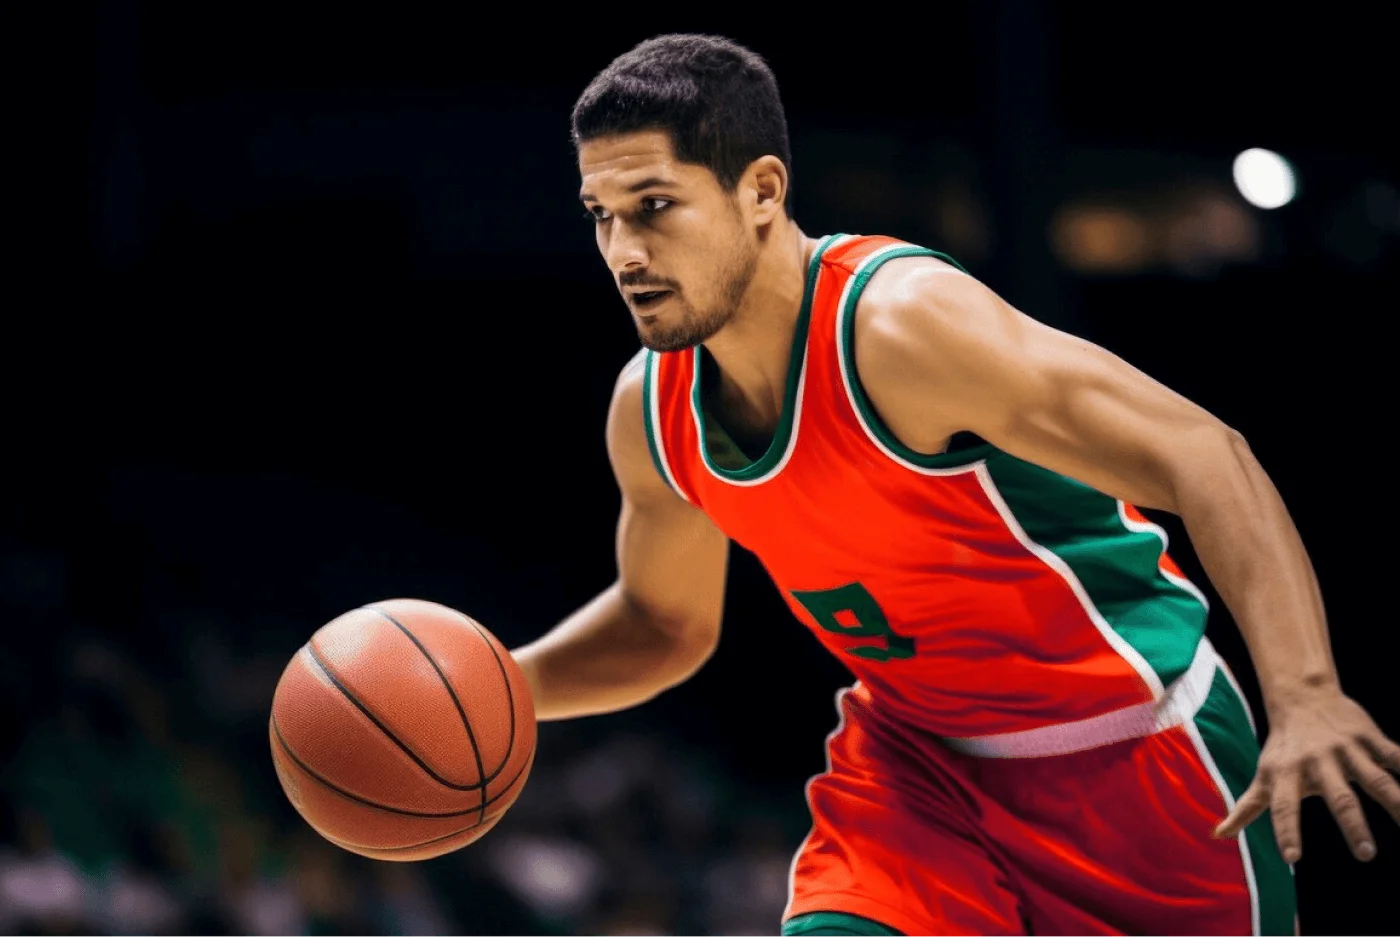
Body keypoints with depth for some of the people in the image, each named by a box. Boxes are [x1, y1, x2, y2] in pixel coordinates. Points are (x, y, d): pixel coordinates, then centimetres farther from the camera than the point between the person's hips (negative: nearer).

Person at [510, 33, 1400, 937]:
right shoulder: (651, 412, -4)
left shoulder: (899, 322, -27)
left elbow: (1204, 458, -34)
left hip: (1129, 756, -5)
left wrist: (1305, 696, -47)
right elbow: (664, 624, 17)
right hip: (916, 761, 5)